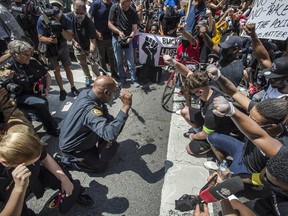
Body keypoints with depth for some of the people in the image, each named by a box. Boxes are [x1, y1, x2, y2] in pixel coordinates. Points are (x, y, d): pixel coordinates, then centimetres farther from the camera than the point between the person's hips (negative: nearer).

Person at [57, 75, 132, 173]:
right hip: (71, 149, -7)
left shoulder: (86, 92, -16)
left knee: (110, 120, 2)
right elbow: (110, 134, -53)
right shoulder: (90, 110, -42)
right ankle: (66, 160, 11)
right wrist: (126, 106, -53)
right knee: (101, 166, 3)